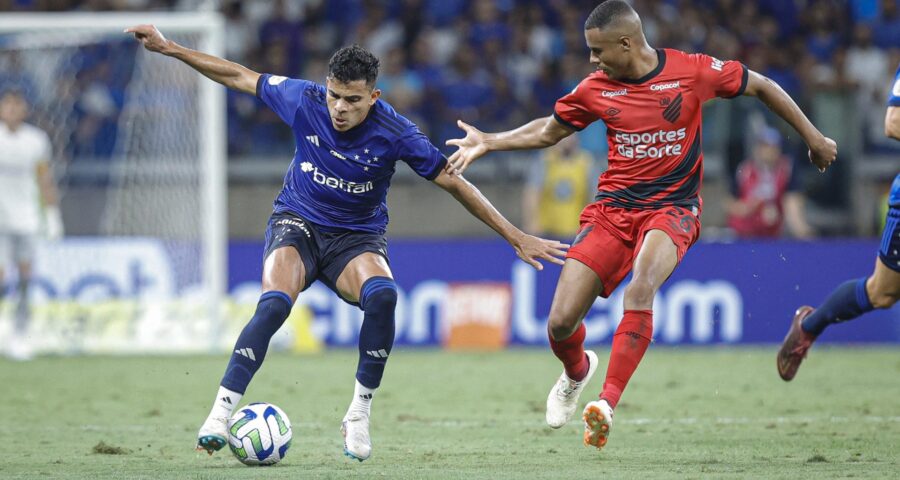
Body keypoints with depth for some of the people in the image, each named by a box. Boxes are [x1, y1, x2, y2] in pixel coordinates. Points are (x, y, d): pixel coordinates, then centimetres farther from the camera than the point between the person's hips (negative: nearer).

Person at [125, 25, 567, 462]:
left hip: (357, 237, 0)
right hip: (297, 224, 0)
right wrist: (167, 47, 0)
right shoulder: (304, 100, -14)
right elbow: (240, 77, 0)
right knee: (275, 303, -31)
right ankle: (221, 412, -29)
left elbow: (453, 183, -10)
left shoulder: (394, 133, -18)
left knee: (382, 295, -33)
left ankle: (359, 415, -19)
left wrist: (517, 238, -9)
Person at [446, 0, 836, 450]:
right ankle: (577, 372, 31)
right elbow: (549, 130, 17)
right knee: (560, 323, -7)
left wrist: (813, 137, 8)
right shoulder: (596, 89, 1)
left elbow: (761, 86, 6)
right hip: (613, 208, 3)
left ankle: (606, 403, -37)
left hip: (672, 208, -3)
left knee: (640, 287, -35)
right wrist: (488, 142, 6)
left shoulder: (692, 71, -8)